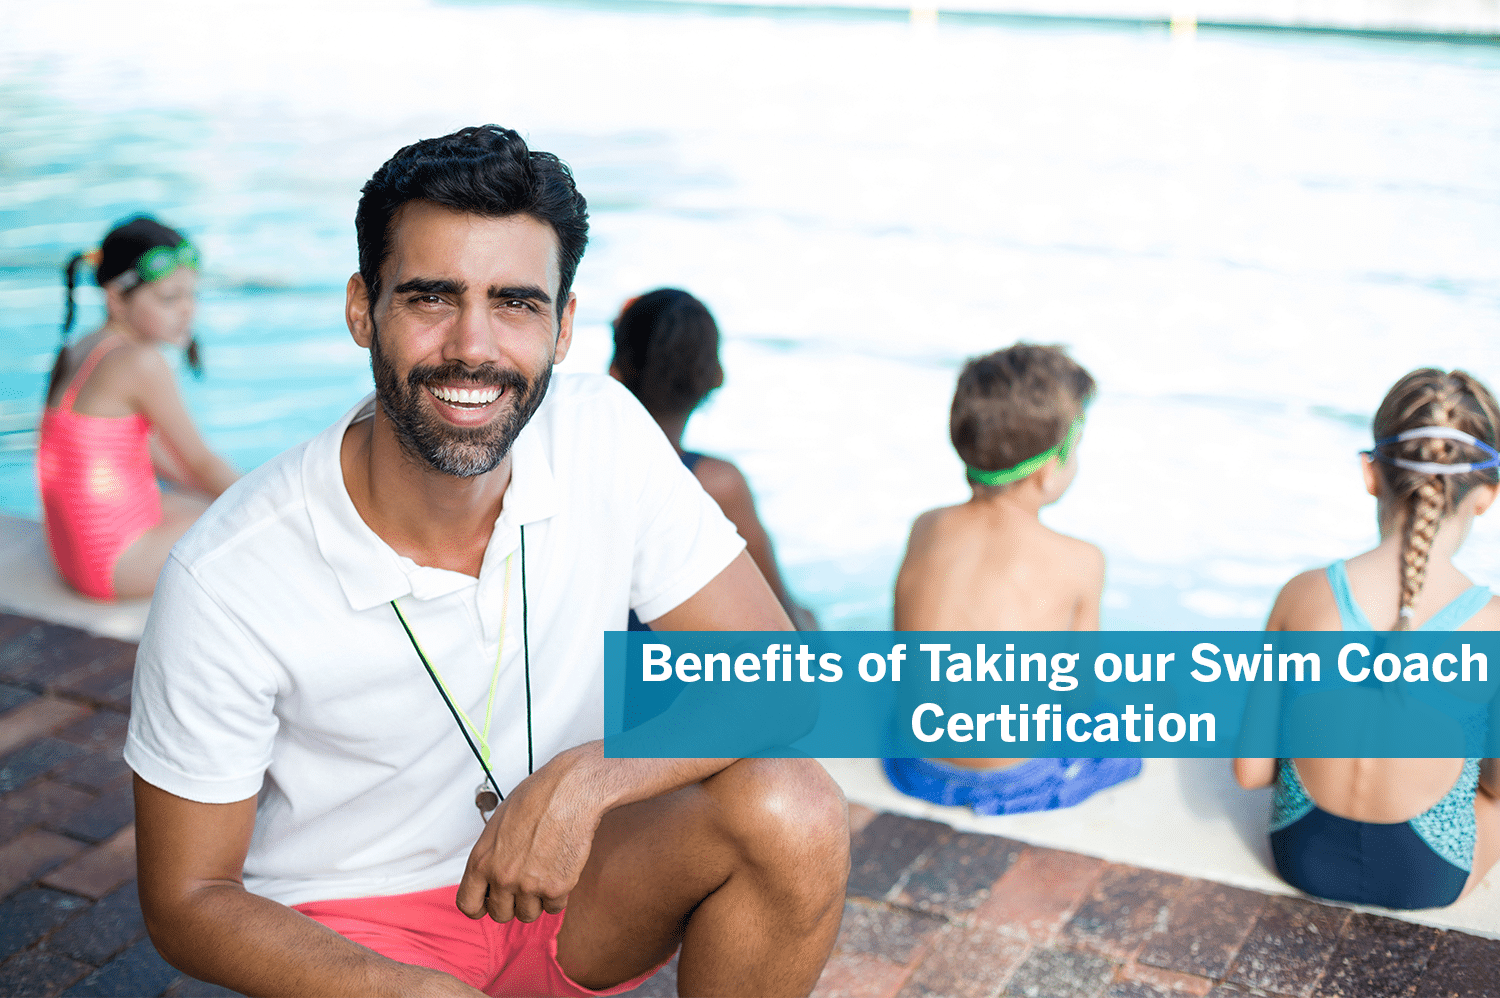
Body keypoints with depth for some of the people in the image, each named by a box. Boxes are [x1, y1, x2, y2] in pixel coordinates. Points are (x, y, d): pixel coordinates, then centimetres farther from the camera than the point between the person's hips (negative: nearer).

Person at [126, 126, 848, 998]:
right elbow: (187, 901, -12)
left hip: (556, 877, 2)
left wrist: (582, 780, -29)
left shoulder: (605, 435, -14)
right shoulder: (224, 582, -22)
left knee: (792, 812, -23)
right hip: (347, 927, -2)